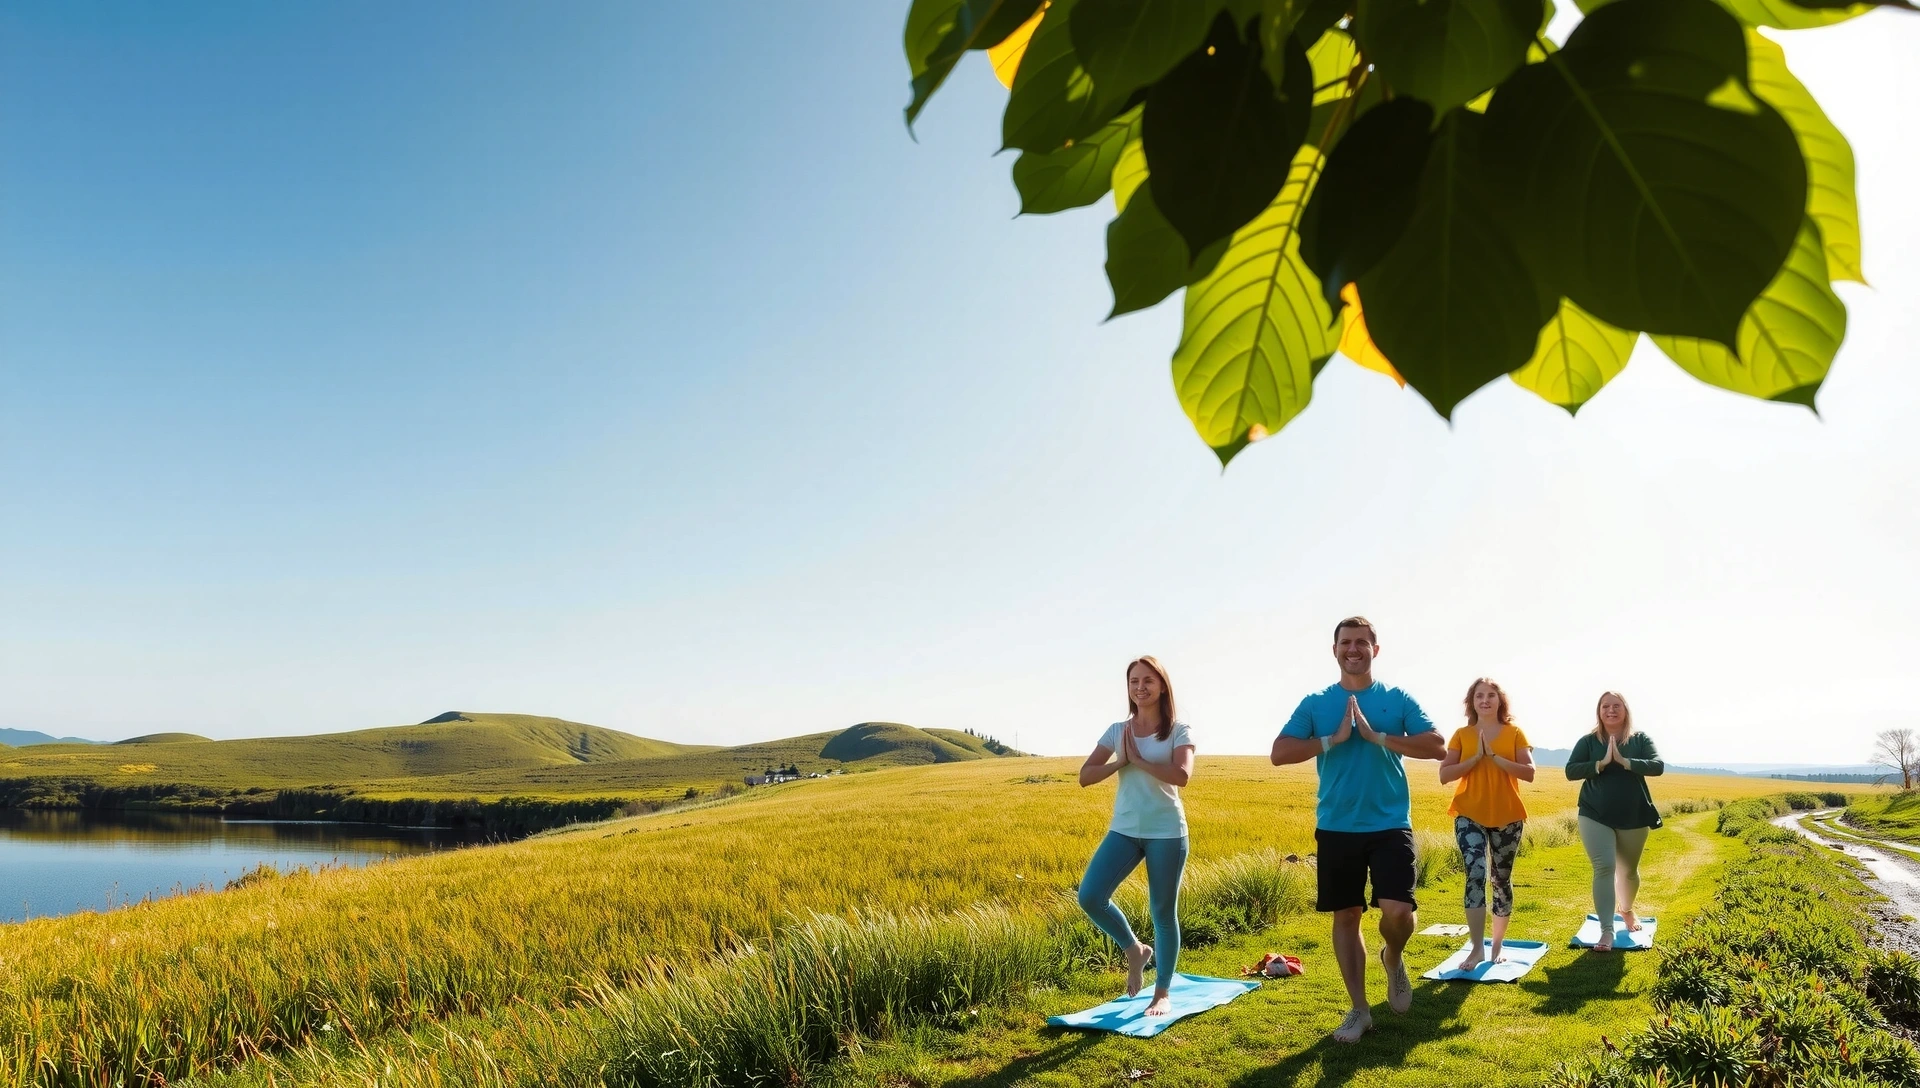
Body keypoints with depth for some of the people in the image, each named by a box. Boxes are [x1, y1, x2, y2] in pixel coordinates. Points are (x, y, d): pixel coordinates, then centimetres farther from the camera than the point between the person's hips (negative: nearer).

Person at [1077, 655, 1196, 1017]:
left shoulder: (1179, 731, -2)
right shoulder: (1117, 731, 7)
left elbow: (1182, 776, -20)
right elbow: (1084, 776, 2)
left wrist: (1138, 760, -15)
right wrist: (1121, 761, -11)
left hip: (1166, 832, -3)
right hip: (1123, 830, 3)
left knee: (1163, 912, 5)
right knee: (1090, 897, -12)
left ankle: (1162, 994, 23)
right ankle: (1135, 950, 14)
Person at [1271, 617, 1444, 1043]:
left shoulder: (1397, 699, 3)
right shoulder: (1315, 703, 3)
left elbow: (1437, 747, -8)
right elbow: (1279, 753, -6)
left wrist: (1378, 737, -16)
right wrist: (1333, 739, -14)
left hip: (1390, 825, -1)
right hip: (1336, 828, 1)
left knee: (1398, 910, -15)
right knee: (1346, 916, 8)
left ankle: (1393, 958, 20)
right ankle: (1359, 1010, 22)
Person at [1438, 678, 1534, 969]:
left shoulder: (1514, 733, 2)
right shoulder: (1461, 735, 3)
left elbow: (1529, 773, -8)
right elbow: (1444, 775, -4)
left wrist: (1495, 757, -18)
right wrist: (1476, 758, -14)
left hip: (1507, 818, 1)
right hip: (1469, 816, -1)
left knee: (1502, 880, 9)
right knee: (1475, 874, -15)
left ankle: (1497, 946, 23)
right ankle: (1477, 948, -11)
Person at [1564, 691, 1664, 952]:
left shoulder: (1641, 740, 0)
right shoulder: (1588, 741, -1)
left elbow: (1658, 766, -15)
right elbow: (1571, 771, -10)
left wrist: (1624, 761, -26)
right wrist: (1601, 763, -22)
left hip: (1633, 818, 2)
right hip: (1595, 816, -2)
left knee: (1628, 871, 18)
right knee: (1604, 867, -14)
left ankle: (1627, 910, 48)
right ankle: (1606, 931, -14)